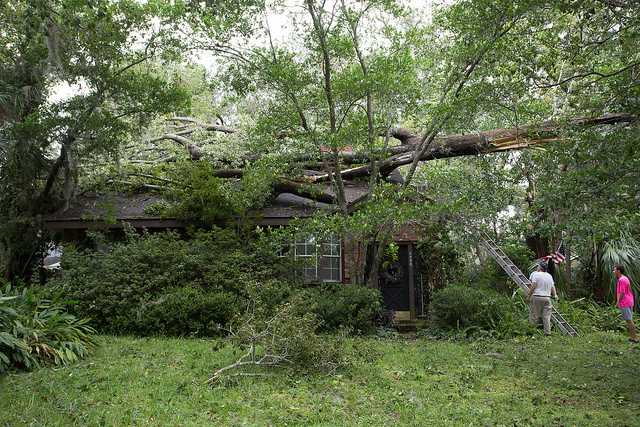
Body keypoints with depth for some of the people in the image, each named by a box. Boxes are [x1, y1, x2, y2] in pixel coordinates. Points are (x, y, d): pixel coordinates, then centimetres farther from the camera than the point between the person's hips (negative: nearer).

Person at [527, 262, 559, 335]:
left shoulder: (536, 274, -5)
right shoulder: (549, 276, 13)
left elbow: (533, 286, -12)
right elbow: (552, 287, 11)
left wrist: (528, 296, -8)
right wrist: (555, 294, 23)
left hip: (537, 297, -5)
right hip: (547, 297, 5)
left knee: (534, 316, -2)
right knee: (546, 316, 6)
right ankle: (548, 332, 4)